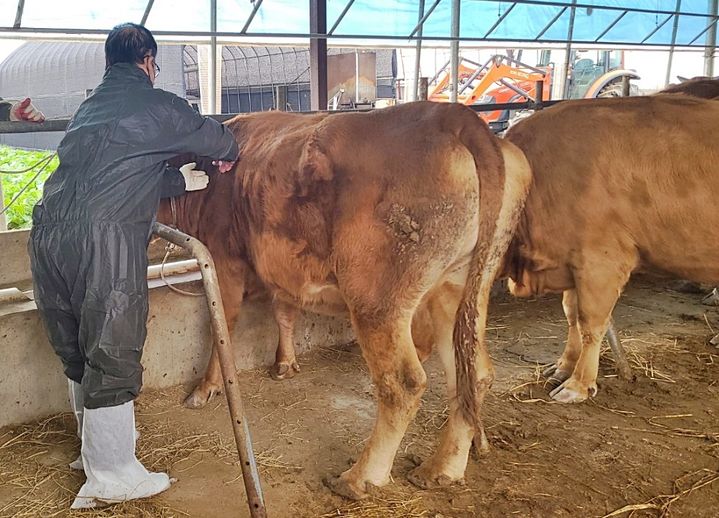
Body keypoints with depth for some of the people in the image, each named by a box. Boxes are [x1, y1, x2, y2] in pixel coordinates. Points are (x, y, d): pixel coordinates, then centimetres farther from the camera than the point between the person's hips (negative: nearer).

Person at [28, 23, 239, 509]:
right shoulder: (158, 105, 3)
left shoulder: (89, 108, 25)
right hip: (104, 241, -8)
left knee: (78, 355, 19)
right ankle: (112, 478, 13)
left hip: (49, 235, 8)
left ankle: (96, 451, 36)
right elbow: (222, 141, 13)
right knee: (112, 360, 2)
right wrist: (227, 155, 36)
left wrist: (179, 181, 40)